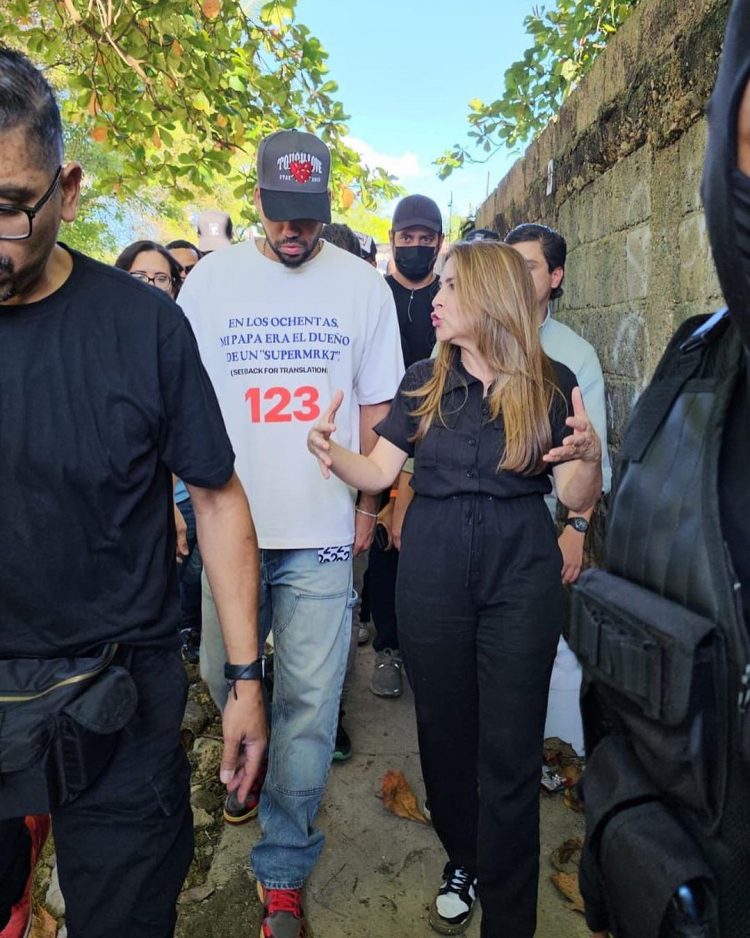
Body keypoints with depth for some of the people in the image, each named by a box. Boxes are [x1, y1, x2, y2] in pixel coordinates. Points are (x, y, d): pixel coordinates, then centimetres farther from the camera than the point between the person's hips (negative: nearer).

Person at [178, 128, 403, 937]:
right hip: (229, 523, 2)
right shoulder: (211, 278, 4)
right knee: (224, 675, 17)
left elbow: (376, 404, 6)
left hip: (322, 532, -1)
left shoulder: (362, 284, 3)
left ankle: (284, 872, 22)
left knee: (308, 702, 3)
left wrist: (366, 504, 4)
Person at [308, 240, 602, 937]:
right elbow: (378, 472, 2)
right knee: (444, 730, 14)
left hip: (520, 575, -2)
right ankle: (462, 862, 40)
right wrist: (332, 453, -18)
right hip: (432, 573, 2)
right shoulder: (425, 381, 6)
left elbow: (577, 499, -2)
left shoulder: (551, 384, -1)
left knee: (510, 750, 3)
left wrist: (590, 455, -23)